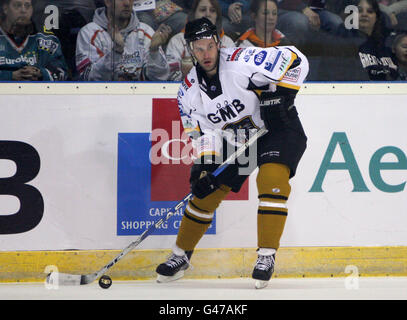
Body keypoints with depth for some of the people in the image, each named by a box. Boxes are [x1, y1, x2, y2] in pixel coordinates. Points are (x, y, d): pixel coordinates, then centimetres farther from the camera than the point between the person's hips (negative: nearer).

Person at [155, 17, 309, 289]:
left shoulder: (242, 62, -24)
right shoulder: (190, 90, -6)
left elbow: (294, 59, -22)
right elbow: (203, 132, -2)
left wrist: (280, 95, -27)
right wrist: (203, 166, -15)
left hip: (278, 129, -5)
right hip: (235, 140, 5)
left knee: (271, 177, -30)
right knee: (206, 192, 5)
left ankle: (267, 256, -22)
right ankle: (181, 256, 24)